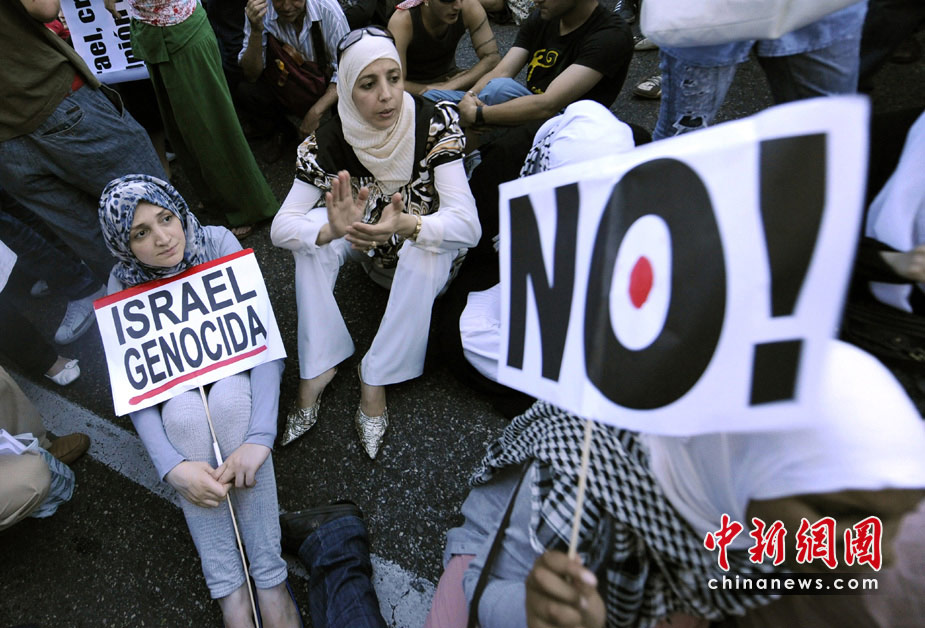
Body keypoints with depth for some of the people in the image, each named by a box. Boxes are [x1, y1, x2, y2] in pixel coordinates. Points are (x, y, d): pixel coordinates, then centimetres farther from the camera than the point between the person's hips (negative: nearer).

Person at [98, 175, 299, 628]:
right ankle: (228, 590, -28)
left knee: (229, 399, -35)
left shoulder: (219, 243, -18)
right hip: (177, 380, 1)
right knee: (183, 413, -33)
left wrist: (259, 436, -37)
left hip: (238, 365, -1)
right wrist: (172, 466, -34)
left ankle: (270, 578, -31)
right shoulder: (124, 284, -13)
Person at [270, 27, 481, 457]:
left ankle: (376, 380, -19)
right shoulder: (326, 144, -20)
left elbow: (468, 225, -34)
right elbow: (281, 226, -25)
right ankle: (317, 366, -14)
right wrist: (333, 230, -47)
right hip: (370, 253, 2)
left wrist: (407, 226, -53)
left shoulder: (436, 125, -26)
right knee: (313, 229, -23)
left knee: (424, 246, -34)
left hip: (431, 260, -2)